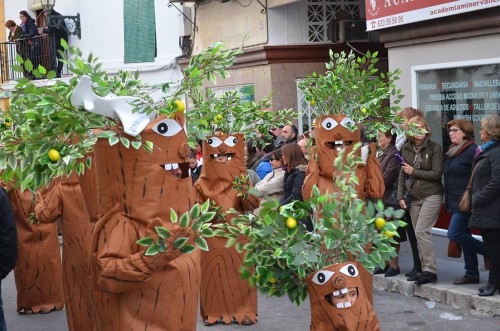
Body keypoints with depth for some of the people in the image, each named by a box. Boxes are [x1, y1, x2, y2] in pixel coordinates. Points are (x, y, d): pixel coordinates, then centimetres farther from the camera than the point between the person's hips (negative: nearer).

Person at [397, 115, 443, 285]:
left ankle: (430, 271, -10)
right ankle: (426, 270, 15)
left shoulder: (434, 148, -7)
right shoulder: (406, 148, 8)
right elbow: (402, 174, 11)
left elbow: (437, 174, -12)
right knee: (419, 234, 7)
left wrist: (414, 172, -11)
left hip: (431, 196, -6)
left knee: (421, 231, -15)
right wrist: (400, 196, 4)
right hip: (414, 197, 6)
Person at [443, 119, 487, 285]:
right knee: (464, 237, 10)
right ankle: (472, 274, 15)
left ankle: (488, 251, 2)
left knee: (454, 233, -15)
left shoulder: (472, 150, -12)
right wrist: (448, 200, 18)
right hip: (454, 202, 9)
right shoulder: (451, 152, 15)